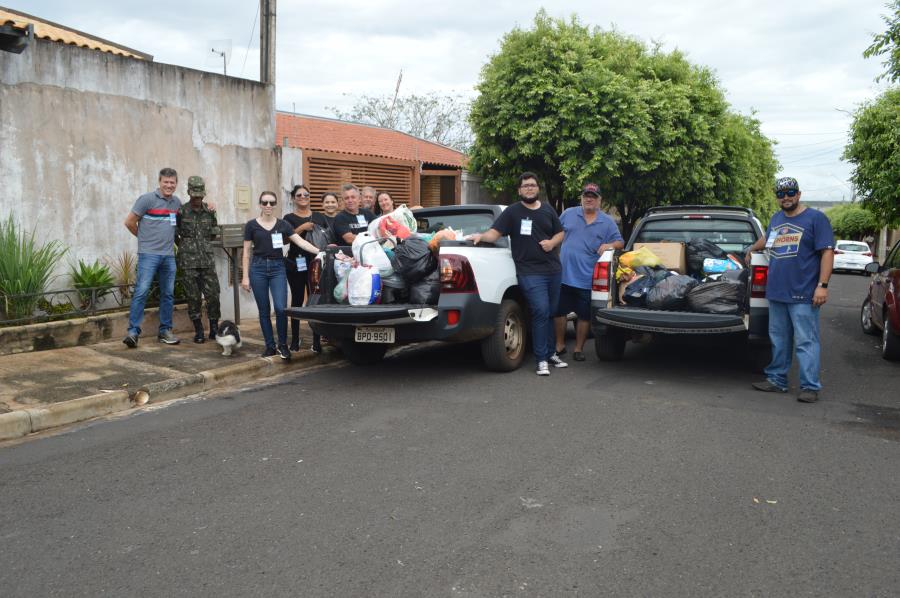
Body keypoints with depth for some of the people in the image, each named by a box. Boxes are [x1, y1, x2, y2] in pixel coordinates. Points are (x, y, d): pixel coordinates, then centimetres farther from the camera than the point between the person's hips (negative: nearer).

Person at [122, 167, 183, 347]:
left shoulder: (177, 202, 12)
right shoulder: (147, 199, -6)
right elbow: (129, 222, -3)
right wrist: (145, 238, 9)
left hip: (169, 255, 6)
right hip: (149, 254, -6)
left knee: (168, 294, 9)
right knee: (141, 291, -11)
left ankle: (165, 331, 17)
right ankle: (133, 331, -9)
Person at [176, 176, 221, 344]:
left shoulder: (209, 211, 7)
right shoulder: (181, 211, -2)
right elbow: (174, 235, 7)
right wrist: (184, 247, 12)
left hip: (207, 261, 2)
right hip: (188, 262, -2)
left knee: (213, 296, -2)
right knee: (193, 298, 2)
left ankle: (214, 330, 12)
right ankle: (198, 331, 12)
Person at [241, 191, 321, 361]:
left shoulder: (282, 224, 6)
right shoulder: (252, 225, 3)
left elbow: (301, 242, -3)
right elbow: (246, 253, 4)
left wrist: (320, 251, -16)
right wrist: (245, 276, 0)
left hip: (278, 268, 0)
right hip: (258, 268, 0)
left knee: (281, 308, -12)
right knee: (264, 311, 4)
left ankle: (283, 345, 5)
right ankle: (270, 346, 16)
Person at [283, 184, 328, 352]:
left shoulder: (319, 217, 16)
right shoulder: (289, 218, 6)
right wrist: (302, 228, -18)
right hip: (296, 264, -2)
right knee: (297, 300, 3)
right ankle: (295, 340, 10)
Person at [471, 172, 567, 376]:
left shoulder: (548, 210, 14)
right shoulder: (512, 212, 0)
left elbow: (560, 233, 20)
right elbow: (494, 232, -7)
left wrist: (552, 242, -1)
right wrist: (481, 236, -27)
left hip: (553, 270, 5)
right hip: (530, 273, -5)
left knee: (551, 313, 12)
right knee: (541, 313, -13)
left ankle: (550, 353, 26)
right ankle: (542, 360, -5)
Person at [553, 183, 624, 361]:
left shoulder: (607, 222, 5)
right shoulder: (568, 214, 7)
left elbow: (620, 242, 5)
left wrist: (610, 245, -15)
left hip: (587, 279, -1)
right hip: (563, 275, 1)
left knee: (584, 316, 6)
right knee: (559, 312, 8)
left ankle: (579, 349, 21)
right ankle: (560, 345, 24)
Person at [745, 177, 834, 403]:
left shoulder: (815, 218, -3)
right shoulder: (776, 219, 16)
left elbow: (827, 252, -9)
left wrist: (822, 285, -16)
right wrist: (752, 249, 53)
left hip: (803, 295, -6)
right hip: (776, 292, 6)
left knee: (806, 341, -5)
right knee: (779, 340, 13)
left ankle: (810, 386, 0)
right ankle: (777, 380, 21)